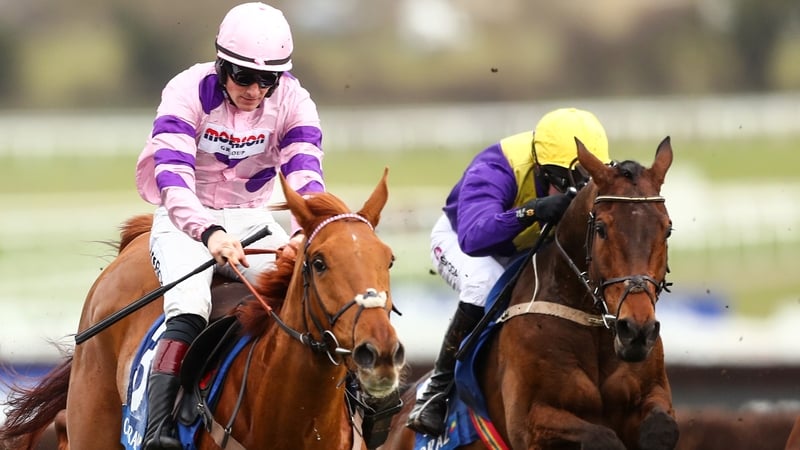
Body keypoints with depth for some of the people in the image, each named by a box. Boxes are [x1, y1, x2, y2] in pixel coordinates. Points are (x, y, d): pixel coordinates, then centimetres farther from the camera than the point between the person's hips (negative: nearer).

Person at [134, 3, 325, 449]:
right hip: (186, 217, -4)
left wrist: (305, 232, -43)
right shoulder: (189, 92, -19)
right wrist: (209, 232, -49)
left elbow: (305, 174, -21)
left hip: (251, 218, 4)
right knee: (190, 308, -30)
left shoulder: (293, 102, -9)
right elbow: (172, 176, -30)